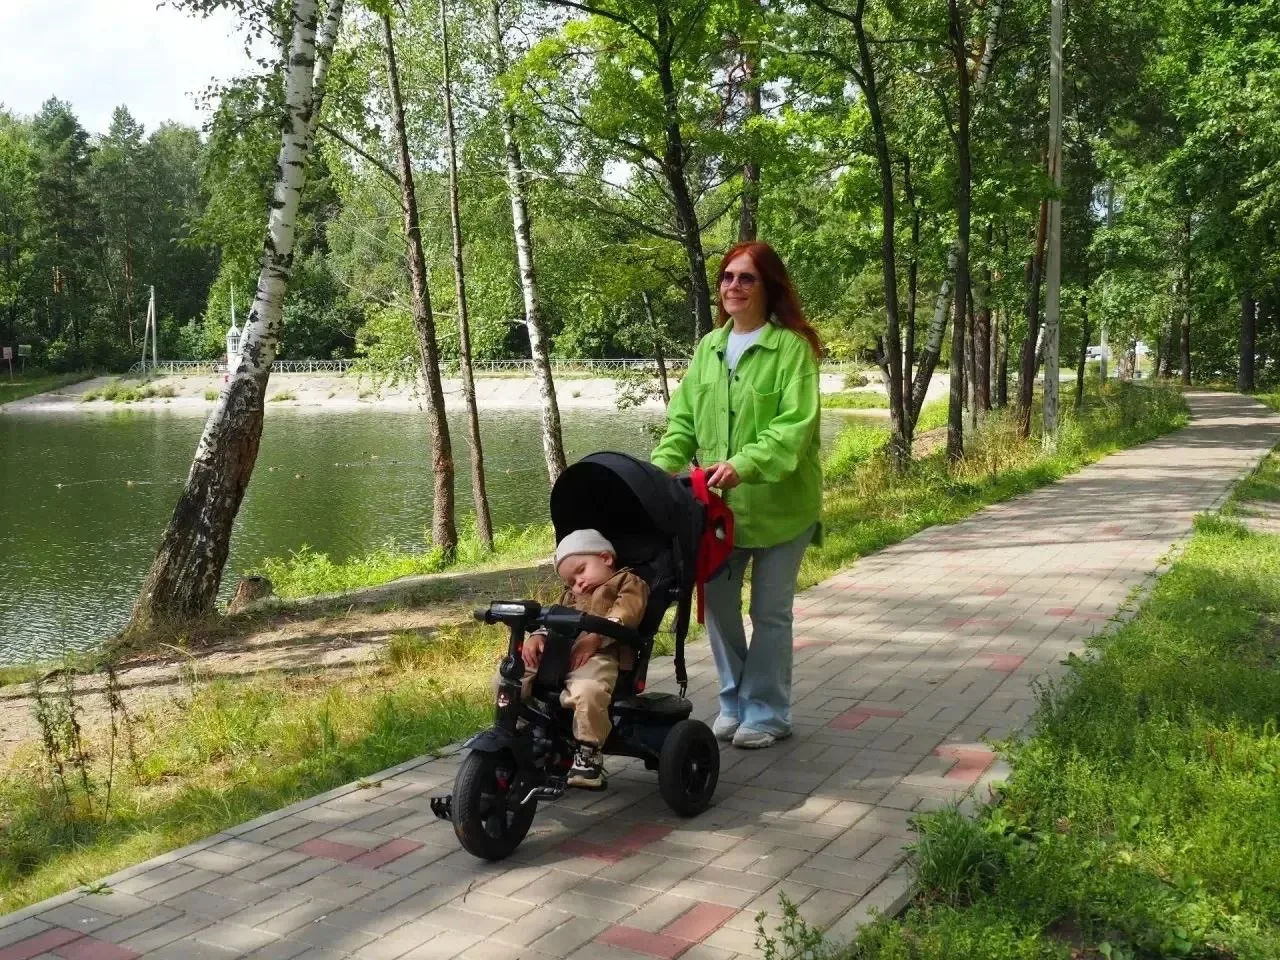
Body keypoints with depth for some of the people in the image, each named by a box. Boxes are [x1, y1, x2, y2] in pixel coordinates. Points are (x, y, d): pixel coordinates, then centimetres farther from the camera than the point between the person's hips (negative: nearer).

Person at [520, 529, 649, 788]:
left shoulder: (628, 582, 17)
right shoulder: (571, 595, 41)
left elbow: (625, 614, -4)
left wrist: (595, 637, -19)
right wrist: (537, 636, 0)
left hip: (597, 655, -7)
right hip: (554, 652, 7)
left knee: (588, 691, -38)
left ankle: (589, 753, -18)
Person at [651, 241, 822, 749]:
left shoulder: (792, 347, -10)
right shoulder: (709, 347, 9)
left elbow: (795, 426, -19)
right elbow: (683, 418, 8)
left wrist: (745, 464, -31)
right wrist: (664, 466, -8)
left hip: (778, 502, -5)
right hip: (719, 501, 5)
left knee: (770, 611, 6)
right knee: (717, 603, 10)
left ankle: (767, 712, 20)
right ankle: (734, 702, 28)